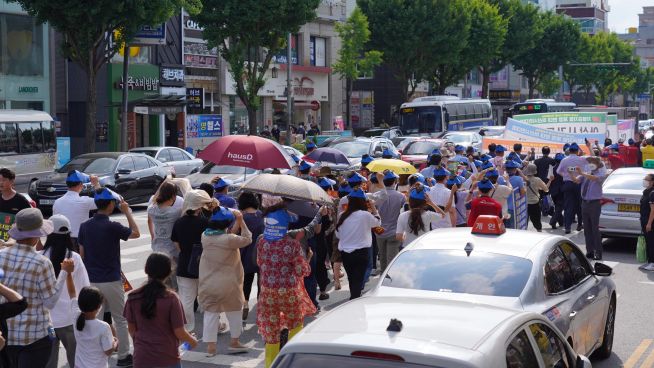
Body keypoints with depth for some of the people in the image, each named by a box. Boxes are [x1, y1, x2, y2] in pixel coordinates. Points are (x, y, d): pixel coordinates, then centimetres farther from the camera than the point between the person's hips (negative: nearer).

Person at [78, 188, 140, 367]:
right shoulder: (112, 227, -16)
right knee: (120, 320, 9)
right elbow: (136, 233, 0)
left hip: (91, 281, 5)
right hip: (111, 281, -5)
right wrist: (127, 212, 6)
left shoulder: (84, 226, 0)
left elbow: (82, 254, 7)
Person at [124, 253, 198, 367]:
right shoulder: (171, 298, -14)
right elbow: (179, 332, -10)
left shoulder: (133, 297, -4)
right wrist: (192, 340, 11)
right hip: (168, 359, -2)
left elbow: (132, 329, 5)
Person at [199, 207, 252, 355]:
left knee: (211, 313, 10)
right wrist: (241, 221, -6)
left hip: (208, 285, 4)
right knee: (235, 311, 17)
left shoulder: (205, 236, -5)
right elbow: (247, 239, -10)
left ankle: (210, 345, 10)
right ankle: (234, 342, 26)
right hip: (229, 284, -4)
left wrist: (237, 224, 2)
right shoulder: (229, 239, -23)